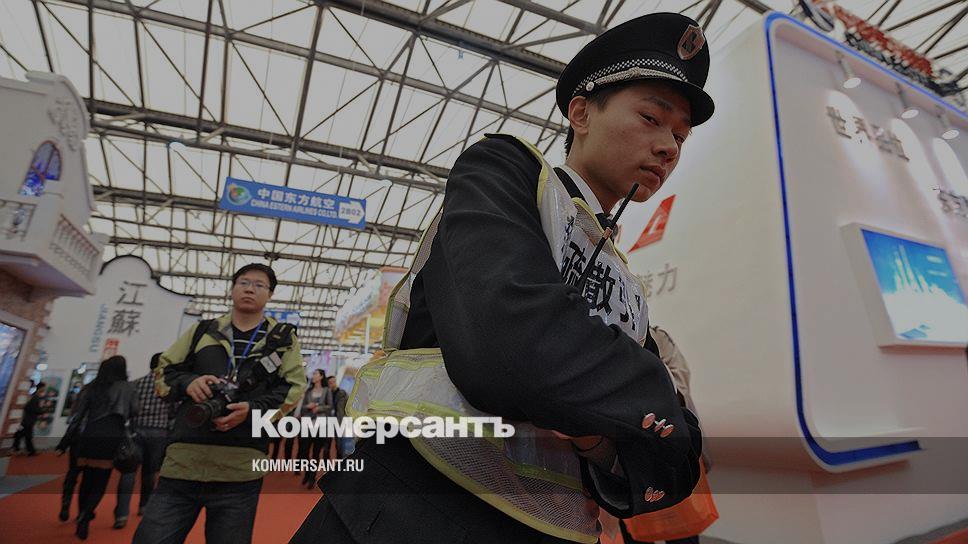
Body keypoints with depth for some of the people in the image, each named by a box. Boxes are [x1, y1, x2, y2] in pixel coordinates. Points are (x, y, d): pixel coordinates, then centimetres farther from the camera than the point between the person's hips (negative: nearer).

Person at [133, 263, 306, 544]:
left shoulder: (283, 338, 10)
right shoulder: (202, 330, 17)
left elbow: (293, 387, 1)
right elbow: (164, 371, 17)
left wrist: (253, 410, -15)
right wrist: (188, 382, -6)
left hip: (240, 468, -2)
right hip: (183, 460, 2)